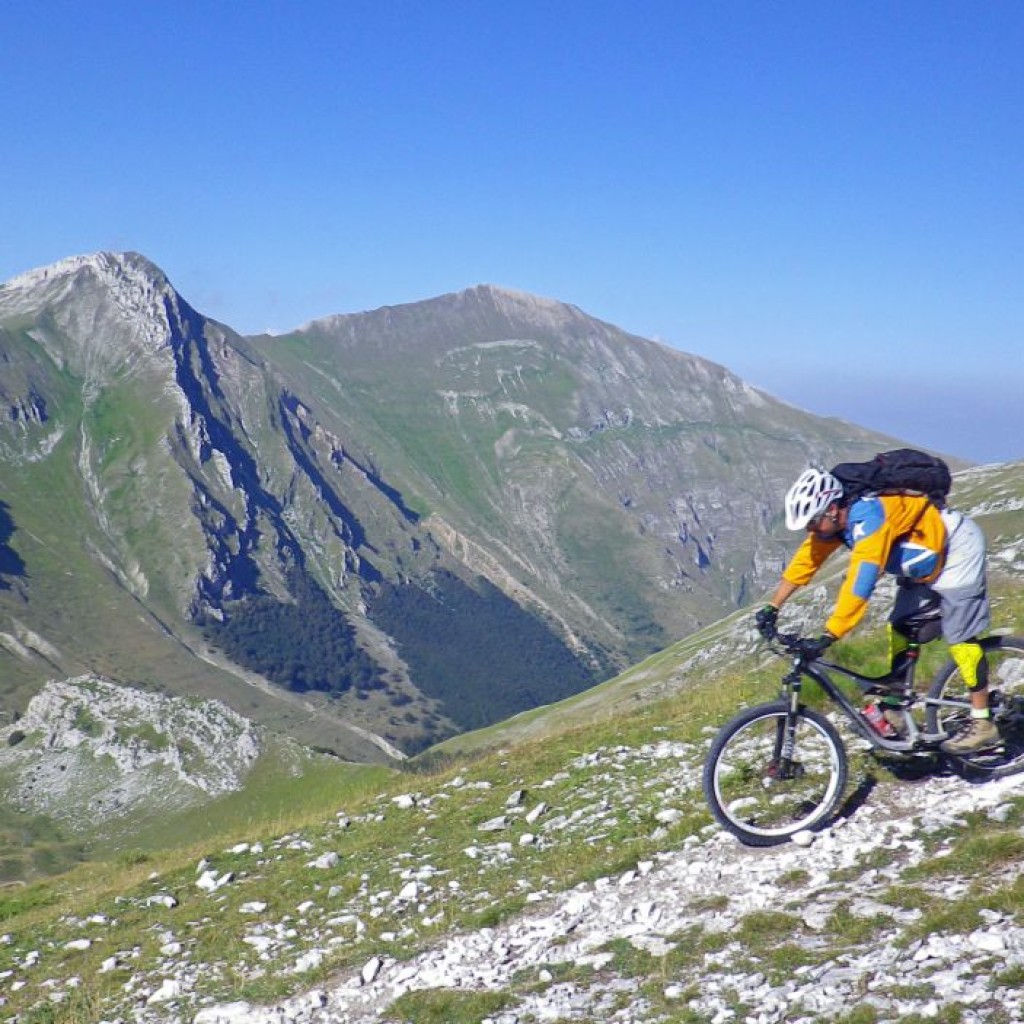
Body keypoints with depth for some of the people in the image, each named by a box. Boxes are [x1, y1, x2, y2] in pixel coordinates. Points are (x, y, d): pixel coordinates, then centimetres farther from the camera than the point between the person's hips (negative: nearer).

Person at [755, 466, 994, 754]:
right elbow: (804, 561, -4)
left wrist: (826, 638, -45)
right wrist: (771, 609, -9)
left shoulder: (868, 518, -36)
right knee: (900, 628, 5)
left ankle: (983, 724, -3)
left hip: (957, 549, -9)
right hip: (927, 560, 9)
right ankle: (897, 708, 11)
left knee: (959, 636, -9)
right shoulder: (831, 518, -10)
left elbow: (860, 583, -43)